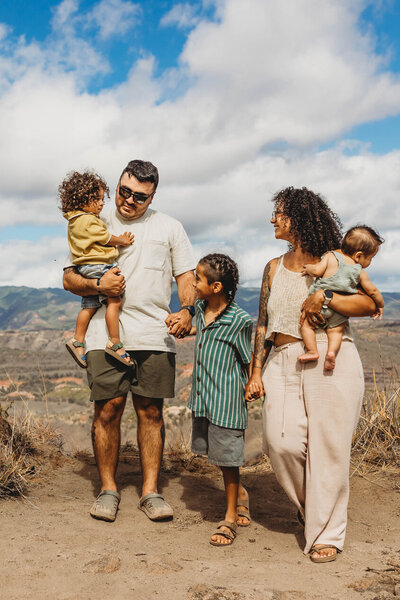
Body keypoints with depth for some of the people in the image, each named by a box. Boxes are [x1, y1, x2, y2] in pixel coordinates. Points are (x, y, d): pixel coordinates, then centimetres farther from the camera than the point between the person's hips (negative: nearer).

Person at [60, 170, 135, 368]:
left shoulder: (74, 221, 16)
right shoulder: (89, 221, -15)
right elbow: (106, 239, -8)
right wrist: (122, 241, 10)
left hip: (86, 270, 11)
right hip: (98, 266, -11)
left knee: (89, 306, 15)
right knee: (114, 301, -9)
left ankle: (77, 340, 19)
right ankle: (115, 343, -8)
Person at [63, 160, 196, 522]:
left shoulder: (169, 228, 15)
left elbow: (186, 276, 12)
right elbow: (69, 278, 12)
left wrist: (187, 310, -8)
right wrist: (97, 285, -9)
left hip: (155, 334, 0)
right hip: (106, 333, 0)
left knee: (151, 411, 1)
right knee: (108, 409, -3)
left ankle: (151, 491, 9)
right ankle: (108, 489, 10)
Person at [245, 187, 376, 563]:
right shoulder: (274, 267, 17)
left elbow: (370, 304, -7)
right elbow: (263, 324, 16)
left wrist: (322, 298, -16)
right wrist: (256, 372, 10)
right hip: (283, 362, 4)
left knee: (327, 446, -3)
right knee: (280, 442, -7)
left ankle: (326, 534, 11)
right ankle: (309, 508, 22)